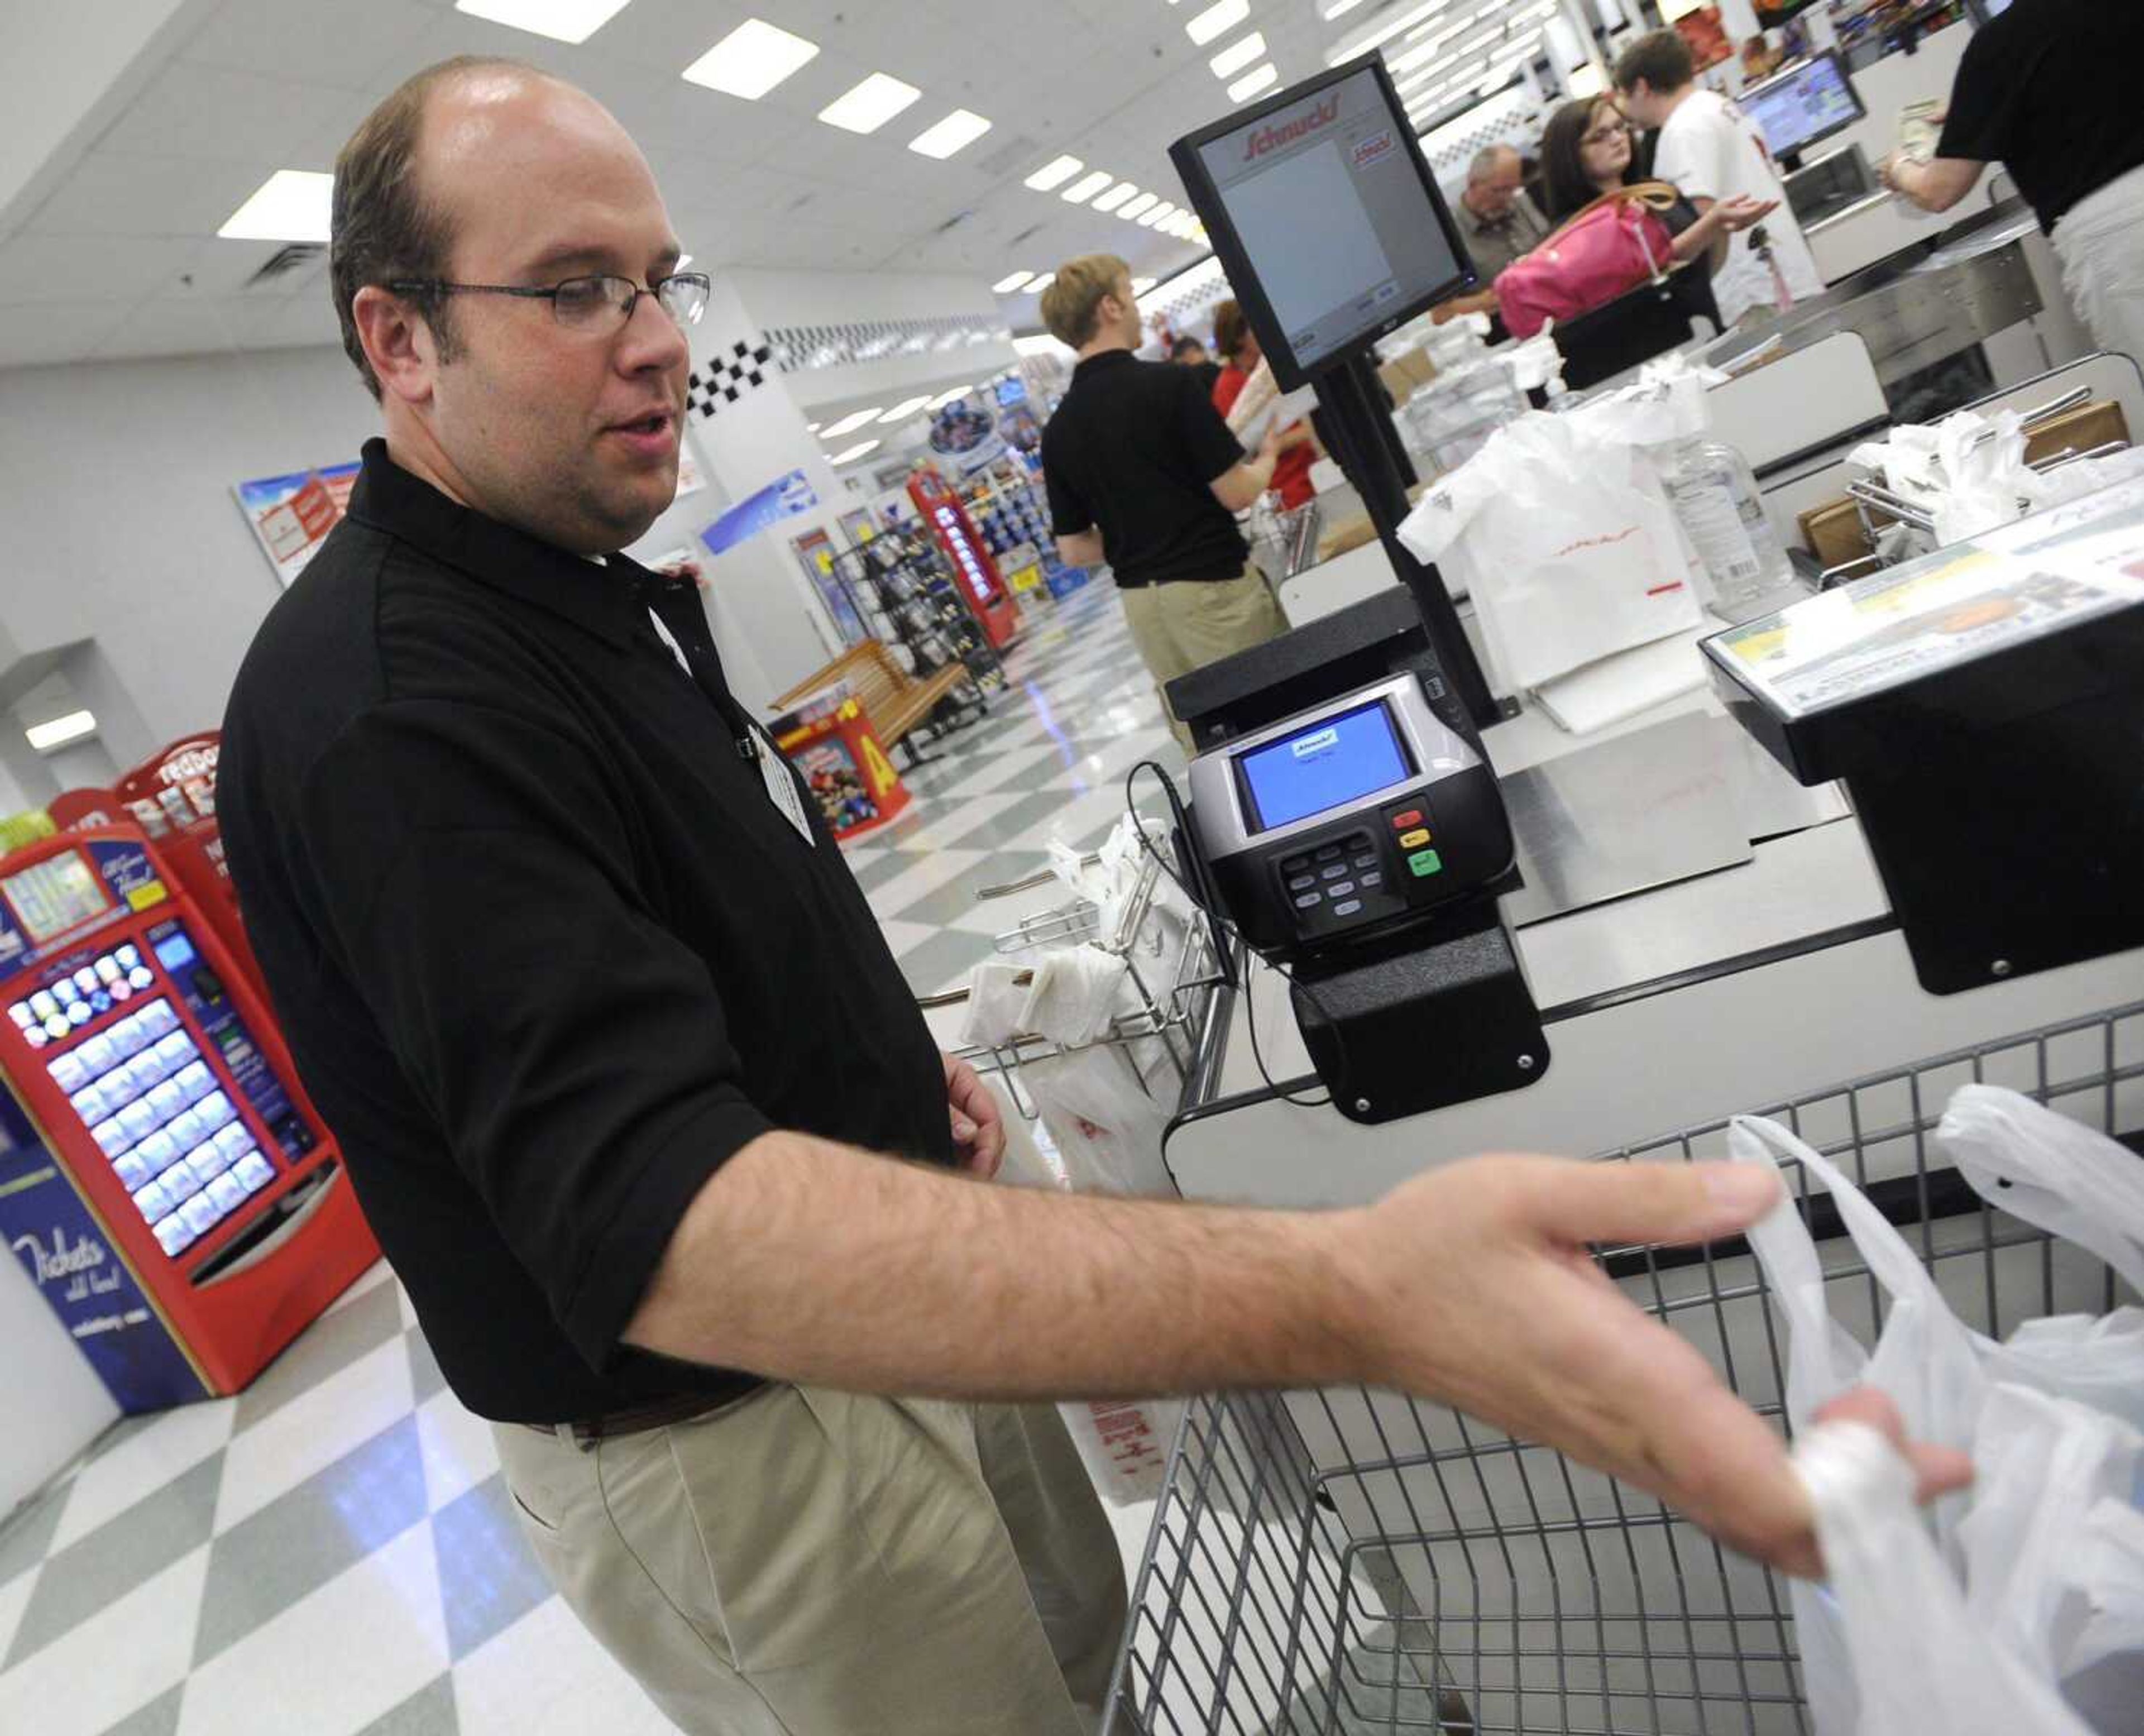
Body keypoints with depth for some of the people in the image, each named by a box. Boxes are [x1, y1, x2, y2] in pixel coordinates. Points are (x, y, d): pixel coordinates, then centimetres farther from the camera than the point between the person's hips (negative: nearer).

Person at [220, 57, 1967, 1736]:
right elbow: (659, 1216, -42)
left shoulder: (596, 588, 5)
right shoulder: (382, 706, -29)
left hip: (886, 1308, 8)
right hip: (725, 1447, -8)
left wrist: (881, 1058, 7)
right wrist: (1347, 1292, -52)